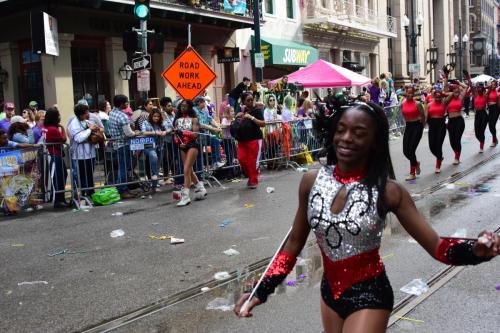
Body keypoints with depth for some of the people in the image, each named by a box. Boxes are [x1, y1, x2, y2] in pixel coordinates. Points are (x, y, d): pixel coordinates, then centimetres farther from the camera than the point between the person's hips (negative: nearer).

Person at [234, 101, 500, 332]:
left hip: (369, 296, -4)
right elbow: (295, 242, 3)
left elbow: (436, 246, -15)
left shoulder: (388, 191, -17)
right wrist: (261, 291, -1)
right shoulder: (311, 181, -8)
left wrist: (476, 250, -35)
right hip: (329, 292, 4)